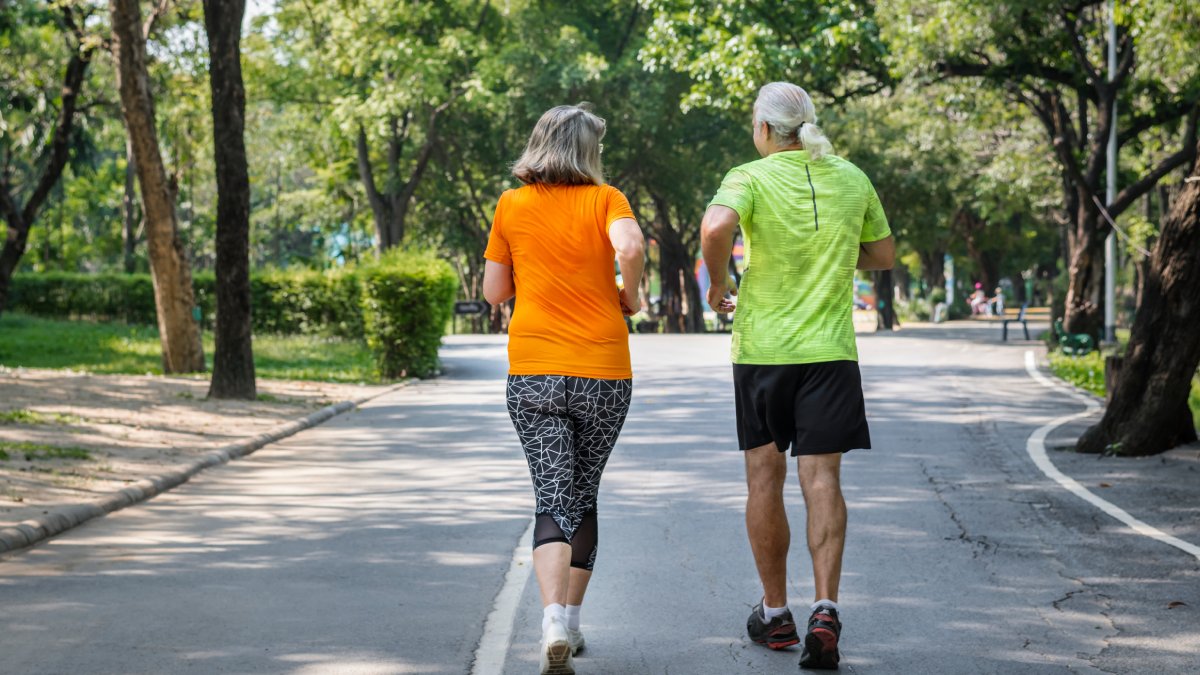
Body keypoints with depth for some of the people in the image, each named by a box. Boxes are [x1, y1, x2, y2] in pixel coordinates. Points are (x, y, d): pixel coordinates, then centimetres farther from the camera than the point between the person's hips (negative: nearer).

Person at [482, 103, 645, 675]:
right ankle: (571, 622, 21)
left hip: (532, 373, 1)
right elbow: (631, 247, -20)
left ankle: (555, 622, -24)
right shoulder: (604, 199, 0)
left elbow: (493, 291, 11)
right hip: (604, 372, 0)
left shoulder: (512, 206, 6)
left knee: (552, 499, -3)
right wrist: (630, 297, -3)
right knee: (583, 495, 16)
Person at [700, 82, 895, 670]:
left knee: (765, 477, 10)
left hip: (761, 348, -2)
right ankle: (824, 609, -18)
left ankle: (775, 614, 19)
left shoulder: (750, 178, -8)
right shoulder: (852, 180, 4)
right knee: (822, 478, -1)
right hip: (829, 350, 2)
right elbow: (884, 255, 15)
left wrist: (718, 281, -10)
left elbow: (715, 227, -28)